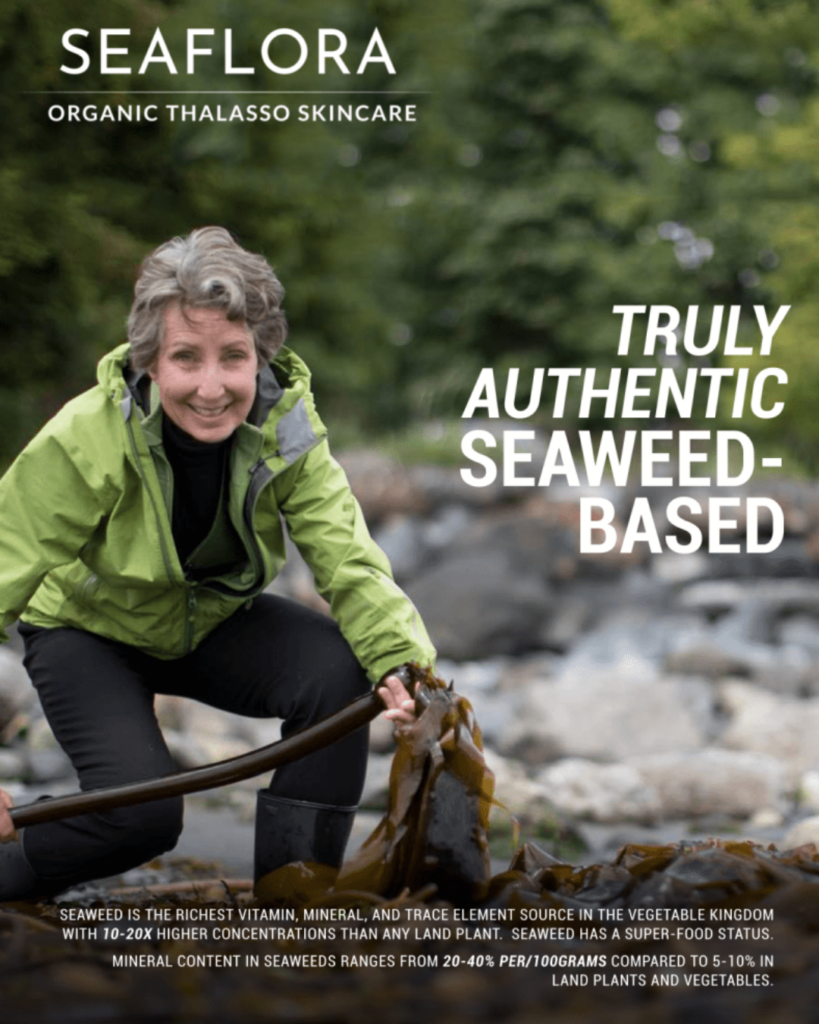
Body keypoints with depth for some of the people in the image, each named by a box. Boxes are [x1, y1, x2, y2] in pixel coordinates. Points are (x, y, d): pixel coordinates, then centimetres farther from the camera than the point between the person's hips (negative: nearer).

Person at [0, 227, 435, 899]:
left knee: (338, 670, -25)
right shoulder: (85, 444, -33)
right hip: (91, 629, -4)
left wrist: (405, 665, -47)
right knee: (142, 810, -27)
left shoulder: (286, 431, -22)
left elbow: (349, 565, -25)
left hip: (216, 622, 4)